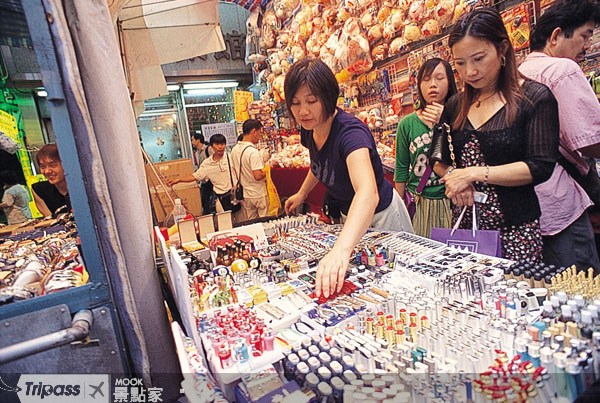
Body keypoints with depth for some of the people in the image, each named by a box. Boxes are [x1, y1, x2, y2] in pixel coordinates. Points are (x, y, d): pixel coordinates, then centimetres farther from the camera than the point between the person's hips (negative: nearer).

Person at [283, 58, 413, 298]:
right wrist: (302, 194, 18)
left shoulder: (350, 131, -34)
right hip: (348, 215, 7)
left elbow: (368, 193, -53)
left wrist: (341, 249, -67)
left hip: (380, 216, -7)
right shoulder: (309, 130, -10)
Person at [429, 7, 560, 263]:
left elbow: (541, 167, -11)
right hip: (464, 223, 4)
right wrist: (452, 175, -9)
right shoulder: (455, 106, 9)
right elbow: (438, 160, 12)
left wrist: (473, 173, -16)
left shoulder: (535, 98, -4)